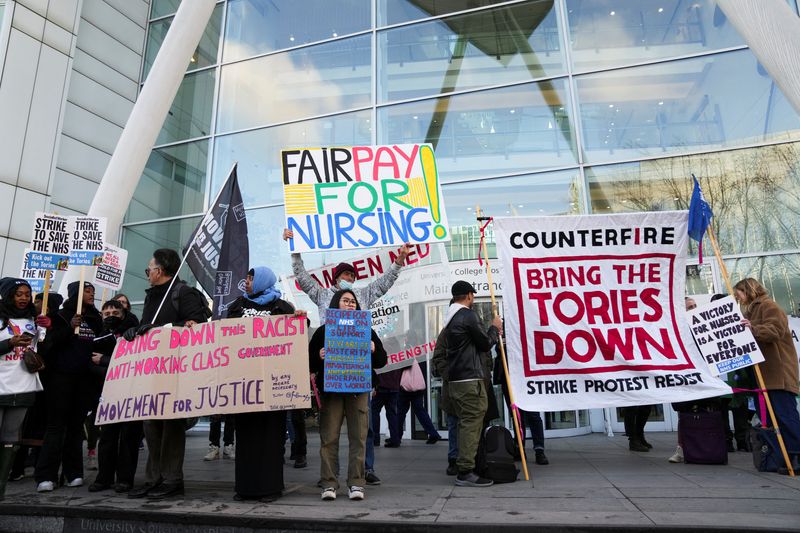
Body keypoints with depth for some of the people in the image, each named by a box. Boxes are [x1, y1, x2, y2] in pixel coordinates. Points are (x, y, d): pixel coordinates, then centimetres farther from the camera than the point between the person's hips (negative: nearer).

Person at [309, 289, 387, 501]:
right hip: (330, 390, -1)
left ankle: (356, 483, 8)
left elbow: (381, 361, 12)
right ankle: (329, 484, 8)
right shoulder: (323, 331, 8)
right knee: (329, 438, 0)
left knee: (358, 438, 0)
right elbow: (310, 363, 6)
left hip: (358, 390, 1)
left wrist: (374, 351, -8)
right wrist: (319, 357, -15)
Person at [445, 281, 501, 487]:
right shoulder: (468, 315, -12)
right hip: (470, 379, -10)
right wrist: (495, 328, 10)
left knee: (466, 423, 13)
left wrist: (492, 333, 20)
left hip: (456, 379, 10)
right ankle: (466, 472, -7)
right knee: (472, 422, -7)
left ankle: (464, 468, 18)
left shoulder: (451, 317, 17)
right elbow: (485, 344, -6)